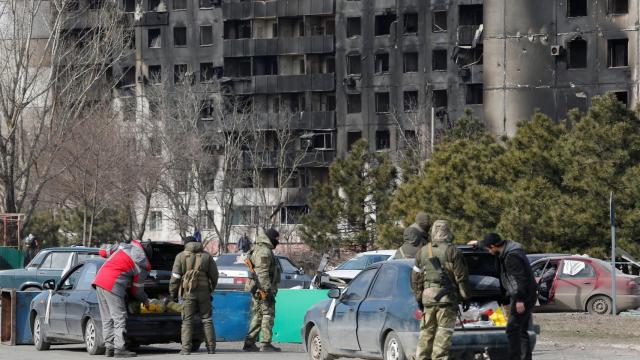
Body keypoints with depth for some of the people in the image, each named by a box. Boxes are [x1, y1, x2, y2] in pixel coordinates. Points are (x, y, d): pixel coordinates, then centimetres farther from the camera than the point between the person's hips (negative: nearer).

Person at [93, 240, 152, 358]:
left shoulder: (124, 246, 16)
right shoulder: (143, 266, 2)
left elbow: (103, 251, 22)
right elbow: (137, 289, 11)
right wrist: (145, 300, 30)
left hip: (99, 279, 7)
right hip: (112, 285, -7)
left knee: (107, 319, 12)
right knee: (119, 318, -3)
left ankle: (109, 347, 13)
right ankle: (119, 349, -8)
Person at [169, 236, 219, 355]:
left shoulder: (181, 256, 3)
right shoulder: (207, 256, 10)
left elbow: (175, 277, -2)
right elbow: (214, 275, 10)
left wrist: (172, 293, 4)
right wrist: (211, 289, 22)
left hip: (188, 293, -2)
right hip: (204, 292, 2)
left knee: (187, 321, 0)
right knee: (207, 320, 9)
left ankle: (186, 348, -8)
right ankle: (211, 348, 7)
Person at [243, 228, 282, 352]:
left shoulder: (258, 249, 21)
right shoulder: (265, 251, -14)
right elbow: (262, 273, -21)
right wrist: (268, 290, -23)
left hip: (257, 290, 10)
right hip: (262, 289, -10)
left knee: (258, 316, 12)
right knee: (268, 314, -7)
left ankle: (249, 343, 10)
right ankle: (266, 344, -8)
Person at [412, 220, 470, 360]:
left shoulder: (422, 252, 11)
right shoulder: (452, 251, -5)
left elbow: (415, 279, 13)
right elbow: (461, 277, -6)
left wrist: (419, 298, 20)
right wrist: (465, 297, 3)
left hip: (427, 297, 5)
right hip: (446, 297, -5)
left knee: (426, 333, 13)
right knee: (444, 333, -4)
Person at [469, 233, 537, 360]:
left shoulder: (512, 256, -20)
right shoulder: (507, 247, 12)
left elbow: (520, 278, -24)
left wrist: (520, 300, -24)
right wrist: (478, 243, 50)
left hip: (522, 297, -10)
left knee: (512, 330, -12)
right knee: (521, 331, 12)